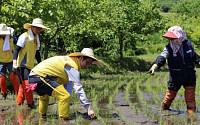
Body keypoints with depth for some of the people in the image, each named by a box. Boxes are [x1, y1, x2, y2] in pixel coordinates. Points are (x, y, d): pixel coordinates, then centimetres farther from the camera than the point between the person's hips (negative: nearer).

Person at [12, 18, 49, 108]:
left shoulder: (36, 39, 15)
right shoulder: (24, 37, -9)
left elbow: (37, 53, 24)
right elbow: (16, 50, -14)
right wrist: (15, 64, -24)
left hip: (30, 66, 8)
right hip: (22, 66, -8)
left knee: (23, 86, 10)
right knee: (26, 84, -15)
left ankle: (19, 104, 16)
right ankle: (31, 104, -12)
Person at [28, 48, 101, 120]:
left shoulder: (69, 60, 19)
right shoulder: (72, 66, -12)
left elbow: (68, 84, 20)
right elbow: (78, 89, -19)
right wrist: (89, 108, -21)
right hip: (40, 77, -11)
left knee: (44, 97, 39)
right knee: (65, 96, -21)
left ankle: (42, 116, 51)